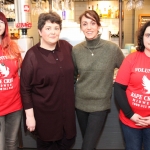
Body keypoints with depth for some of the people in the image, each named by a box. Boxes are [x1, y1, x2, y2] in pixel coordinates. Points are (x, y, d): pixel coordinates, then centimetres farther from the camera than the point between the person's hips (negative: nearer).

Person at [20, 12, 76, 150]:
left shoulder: (66, 46, -3)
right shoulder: (32, 55, -16)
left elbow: (73, 71, 15)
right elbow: (25, 88, -12)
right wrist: (30, 115, -12)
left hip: (67, 108, 4)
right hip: (44, 111, -4)